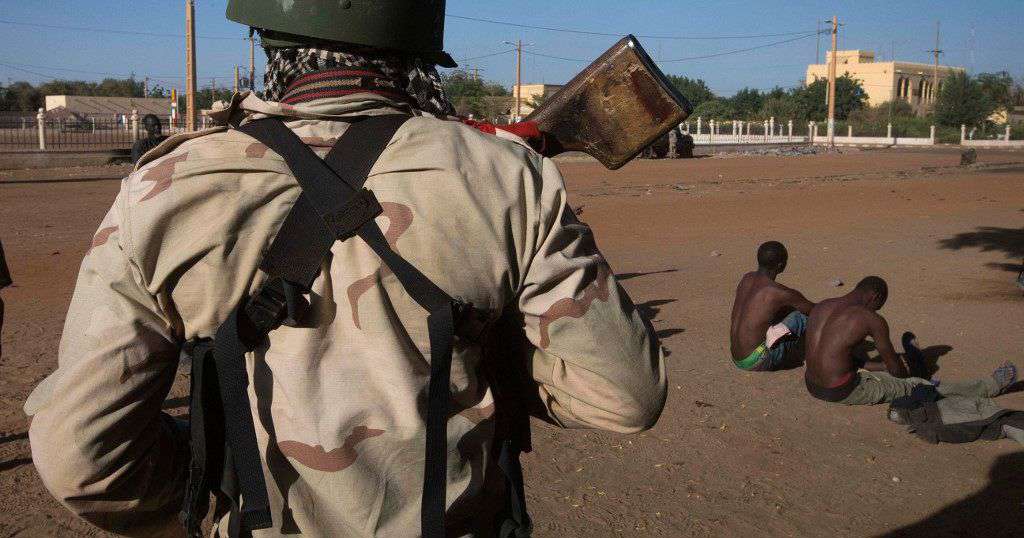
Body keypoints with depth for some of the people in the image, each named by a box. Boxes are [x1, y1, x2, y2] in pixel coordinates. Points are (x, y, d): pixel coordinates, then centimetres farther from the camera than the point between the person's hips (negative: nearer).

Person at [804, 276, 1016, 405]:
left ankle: (911, 362, 62)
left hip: (812, 386, 6)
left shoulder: (820, 307, 8)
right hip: (843, 392, -6)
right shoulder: (872, 320, -12)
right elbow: (894, 367, 1)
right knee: (918, 386, 9)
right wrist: (902, 372, 25)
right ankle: (990, 387, 23)